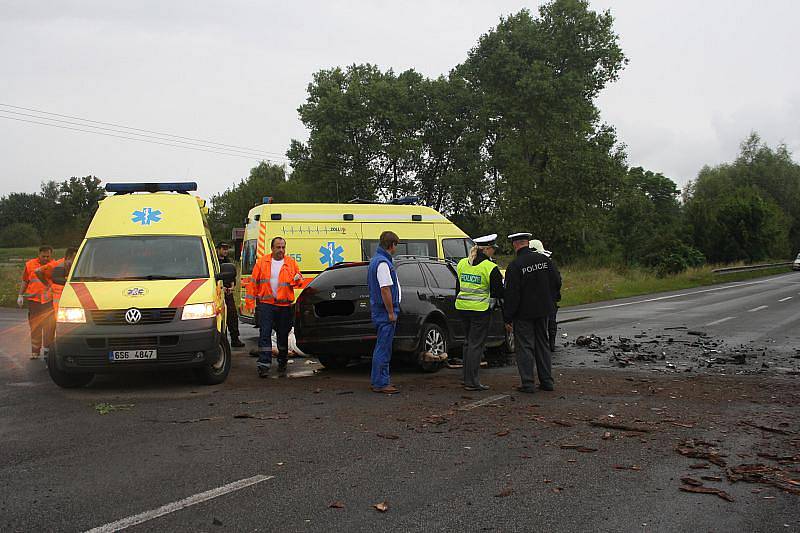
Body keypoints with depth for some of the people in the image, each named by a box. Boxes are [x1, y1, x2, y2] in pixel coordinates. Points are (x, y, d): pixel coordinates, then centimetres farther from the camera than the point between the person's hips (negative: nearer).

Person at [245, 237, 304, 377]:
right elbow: (253, 282, 6)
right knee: (264, 334, -9)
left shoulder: (291, 263, 6)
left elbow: (299, 281, 13)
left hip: (284, 305, 1)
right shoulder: (262, 262, 4)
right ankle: (264, 365, -10)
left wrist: (297, 280, -12)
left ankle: (282, 363, 27)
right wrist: (250, 301, 1)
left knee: (283, 335, 11)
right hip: (266, 304, -1)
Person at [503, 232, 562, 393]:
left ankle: (527, 383, 0)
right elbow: (557, 282, 5)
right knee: (542, 344, 15)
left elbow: (511, 294, -16)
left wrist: (508, 318, -10)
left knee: (525, 346, 1)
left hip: (524, 313, -5)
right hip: (543, 310, 6)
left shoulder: (515, 266, -16)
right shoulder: (544, 259, 0)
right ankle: (547, 381, 18)